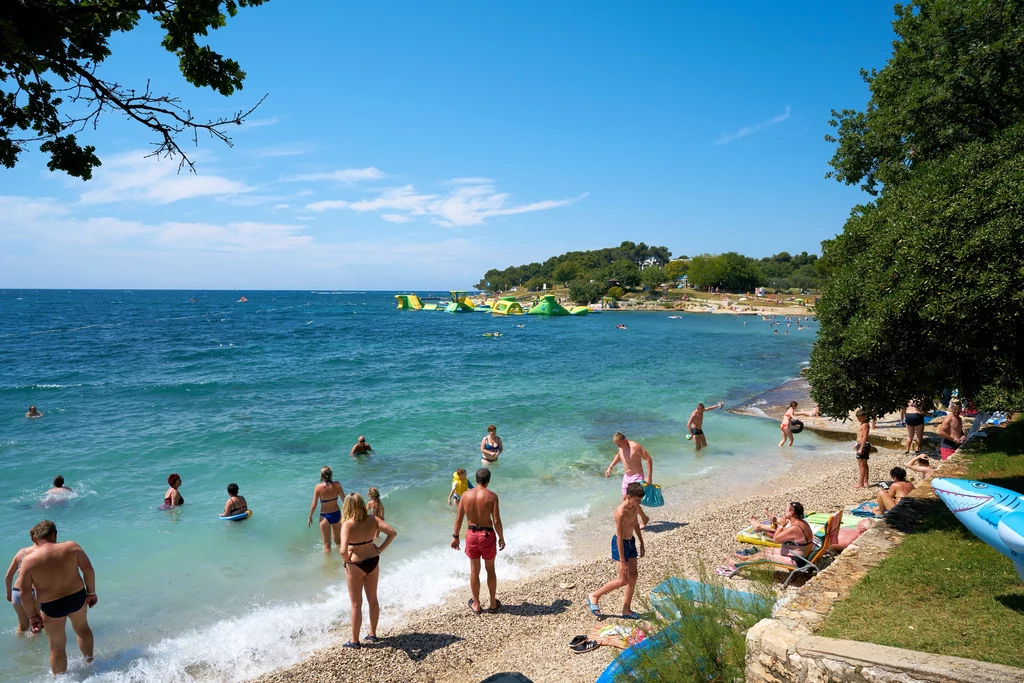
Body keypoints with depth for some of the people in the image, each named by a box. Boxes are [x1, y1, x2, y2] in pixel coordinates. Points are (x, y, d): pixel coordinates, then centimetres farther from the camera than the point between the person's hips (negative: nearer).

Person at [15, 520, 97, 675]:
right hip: (77, 597, 2)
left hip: (52, 607, -2)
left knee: (57, 646, 17)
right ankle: (90, 662, 47)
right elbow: (88, 569, -10)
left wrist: (33, 616, -1)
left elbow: (25, 593, -11)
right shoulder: (72, 546, -9)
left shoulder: (28, 560, -11)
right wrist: (91, 592, 3)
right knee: (82, 627, 32)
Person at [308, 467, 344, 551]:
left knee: (327, 544, 11)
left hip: (325, 516, -3)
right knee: (338, 540, 27)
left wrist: (310, 517, 2)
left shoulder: (318, 487, -17)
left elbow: (314, 505, -13)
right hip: (337, 514, 3)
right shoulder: (337, 485, -10)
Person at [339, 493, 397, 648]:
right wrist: (380, 549, -2)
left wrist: (347, 560, -12)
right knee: (373, 600, 21)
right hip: (373, 562, 5)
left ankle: (355, 641, 24)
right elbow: (392, 533, -9)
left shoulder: (348, 524, -22)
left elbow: (343, 551, -33)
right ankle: (372, 634, 35)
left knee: (356, 605, 10)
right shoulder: (372, 519, -7)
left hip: (355, 566, -5)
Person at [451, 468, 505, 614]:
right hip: (487, 534, -2)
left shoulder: (466, 495, -5)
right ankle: (493, 603, 27)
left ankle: (476, 605, 27)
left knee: (474, 570, 15)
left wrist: (455, 537, 10)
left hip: (471, 534, 2)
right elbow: (496, 521, -14)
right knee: (490, 570, 16)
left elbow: (458, 518, -1)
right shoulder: (491, 496, -12)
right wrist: (501, 538, -1)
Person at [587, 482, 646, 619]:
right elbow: (619, 537, -27)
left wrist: (641, 543, 21)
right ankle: (594, 596, 11)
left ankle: (626, 609, 22)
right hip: (620, 544, -8)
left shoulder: (635, 507, -4)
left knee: (633, 576, 11)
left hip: (631, 542, 8)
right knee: (623, 580, -5)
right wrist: (622, 561, -24)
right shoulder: (621, 512, -29)